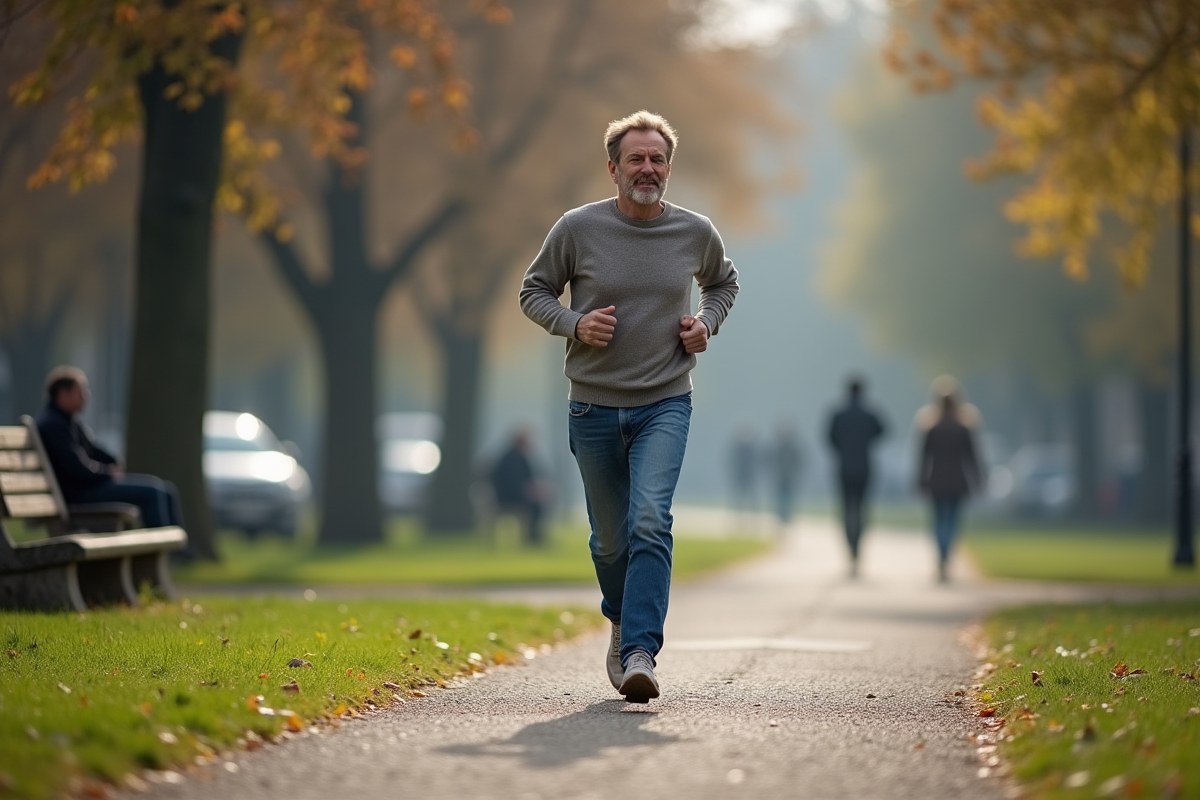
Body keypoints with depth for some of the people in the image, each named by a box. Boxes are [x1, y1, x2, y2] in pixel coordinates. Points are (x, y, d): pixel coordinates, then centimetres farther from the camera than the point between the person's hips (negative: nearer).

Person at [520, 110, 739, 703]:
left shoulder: (696, 233, 0)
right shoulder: (577, 229, -6)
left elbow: (723, 283, 22)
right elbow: (533, 293, 5)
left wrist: (707, 322, 1)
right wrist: (575, 324, -14)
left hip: (665, 406, -1)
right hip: (594, 408, 1)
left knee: (650, 522, -21)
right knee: (610, 540, 11)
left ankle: (640, 653, -26)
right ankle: (623, 623, 40)